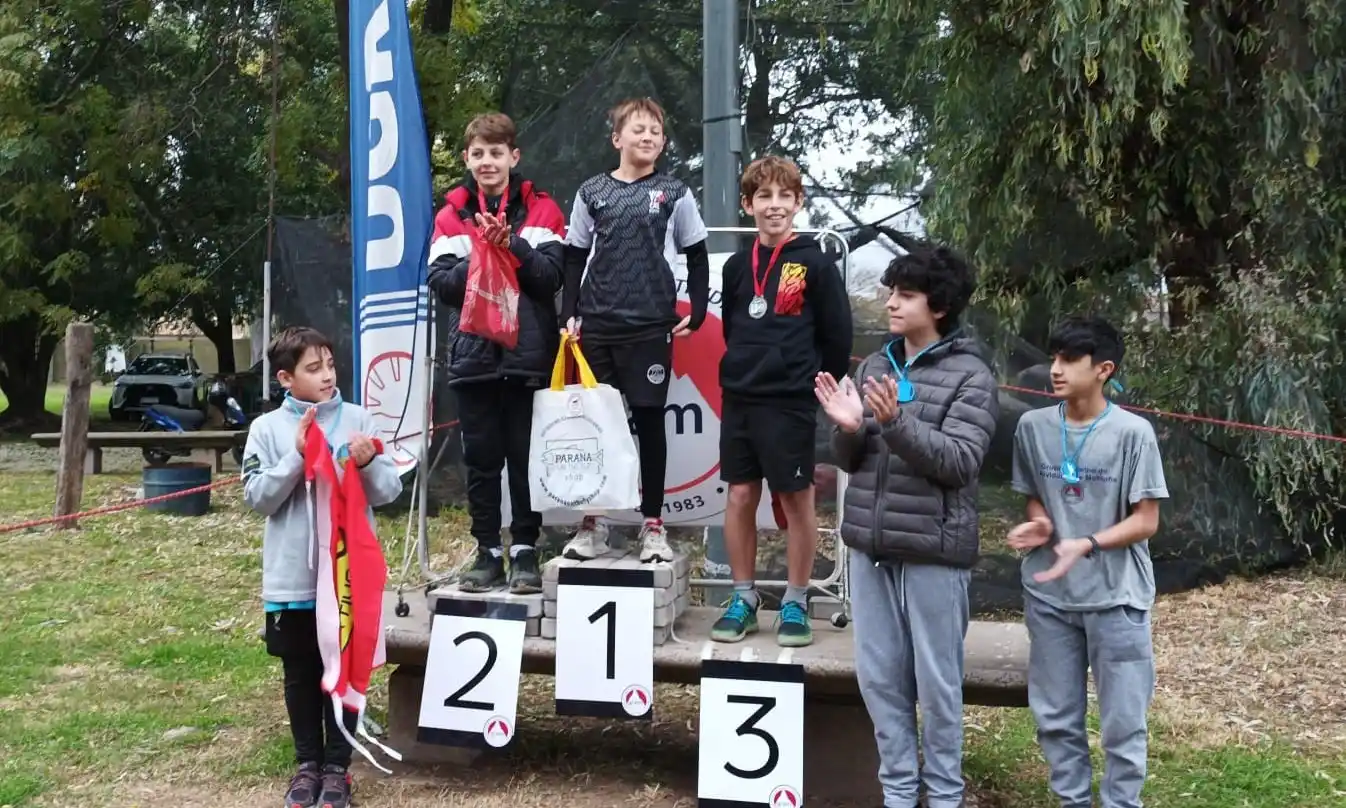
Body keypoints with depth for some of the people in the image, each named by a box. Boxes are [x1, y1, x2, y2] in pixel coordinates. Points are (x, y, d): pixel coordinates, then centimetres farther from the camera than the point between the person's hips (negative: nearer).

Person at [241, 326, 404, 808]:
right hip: (292, 578, 0)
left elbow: (389, 491, 0)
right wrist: (296, 456, -16)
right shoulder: (267, 429, -1)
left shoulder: (358, 420, -1)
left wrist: (368, 463, -20)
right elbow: (257, 497, -6)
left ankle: (337, 765, 22)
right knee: (301, 675, 13)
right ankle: (308, 762, 28)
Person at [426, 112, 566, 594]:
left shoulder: (540, 210, 4)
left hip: (529, 355, -1)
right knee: (481, 460, 7)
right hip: (474, 356, 2)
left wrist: (513, 246, -17)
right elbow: (439, 282, 0)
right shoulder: (452, 214, 9)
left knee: (526, 459, 4)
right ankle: (488, 552, 16)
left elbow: (552, 277, -6)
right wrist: (481, 255, -14)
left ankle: (525, 551, 14)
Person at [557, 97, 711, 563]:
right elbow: (574, 258, 11)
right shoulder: (592, 192, 8)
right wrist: (569, 314, 3)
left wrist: (697, 313, -1)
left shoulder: (674, 193, 5)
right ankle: (593, 523, 15)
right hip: (595, 327, 2)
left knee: (650, 422, 3)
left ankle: (653, 524, 12)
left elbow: (697, 259, 8)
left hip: (650, 327, -1)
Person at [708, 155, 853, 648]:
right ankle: (743, 599, 19)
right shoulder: (737, 266, 8)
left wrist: (817, 386, 2)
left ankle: (796, 603, 15)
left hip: (791, 404, -4)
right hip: (738, 400, 4)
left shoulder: (815, 265, -5)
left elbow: (838, 336, -3)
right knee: (740, 497, 7)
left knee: (797, 499, 3)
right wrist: (745, 371, 13)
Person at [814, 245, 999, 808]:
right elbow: (851, 461, 12)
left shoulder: (970, 376, -6)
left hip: (933, 551, -5)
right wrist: (849, 428, -10)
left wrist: (897, 422, -27)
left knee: (936, 682, 6)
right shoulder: (875, 365, 10)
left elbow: (961, 461, -16)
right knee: (879, 677, 11)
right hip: (871, 545, 5)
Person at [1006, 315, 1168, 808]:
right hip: (1049, 595, 4)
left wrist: (1086, 545, -23)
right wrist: (1039, 525, -9)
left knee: (1122, 721, 6)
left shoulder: (1133, 432, -11)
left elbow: (1146, 521, -9)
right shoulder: (1033, 426, 0)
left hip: (1116, 597, -3)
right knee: (1055, 717, 13)